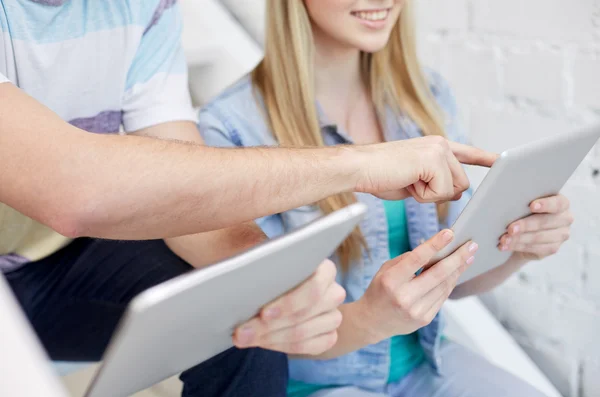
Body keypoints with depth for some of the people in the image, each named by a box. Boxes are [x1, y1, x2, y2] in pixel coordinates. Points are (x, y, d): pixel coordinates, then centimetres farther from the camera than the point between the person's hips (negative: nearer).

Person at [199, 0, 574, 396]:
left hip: (428, 363, 5)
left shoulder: (428, 96, 1)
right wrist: (367, 321, -31)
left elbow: (453, 276, 7)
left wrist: (520, 247, -13)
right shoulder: (230, 130, -15)